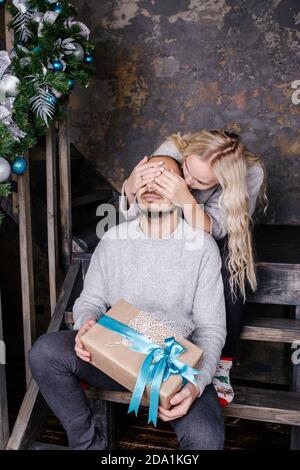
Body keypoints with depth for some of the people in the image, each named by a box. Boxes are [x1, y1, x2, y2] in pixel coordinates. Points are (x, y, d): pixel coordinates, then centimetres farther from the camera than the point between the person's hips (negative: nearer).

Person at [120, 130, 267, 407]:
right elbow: (132, 216, -23)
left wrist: (186, 200, -56)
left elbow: (212, 231, -37)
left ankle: (222, 366, -14)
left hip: (223, 240, -1)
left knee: (233, 275, -32)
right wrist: (131, 189, -46)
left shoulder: (250, 173, -31)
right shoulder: (172, 150, -29)